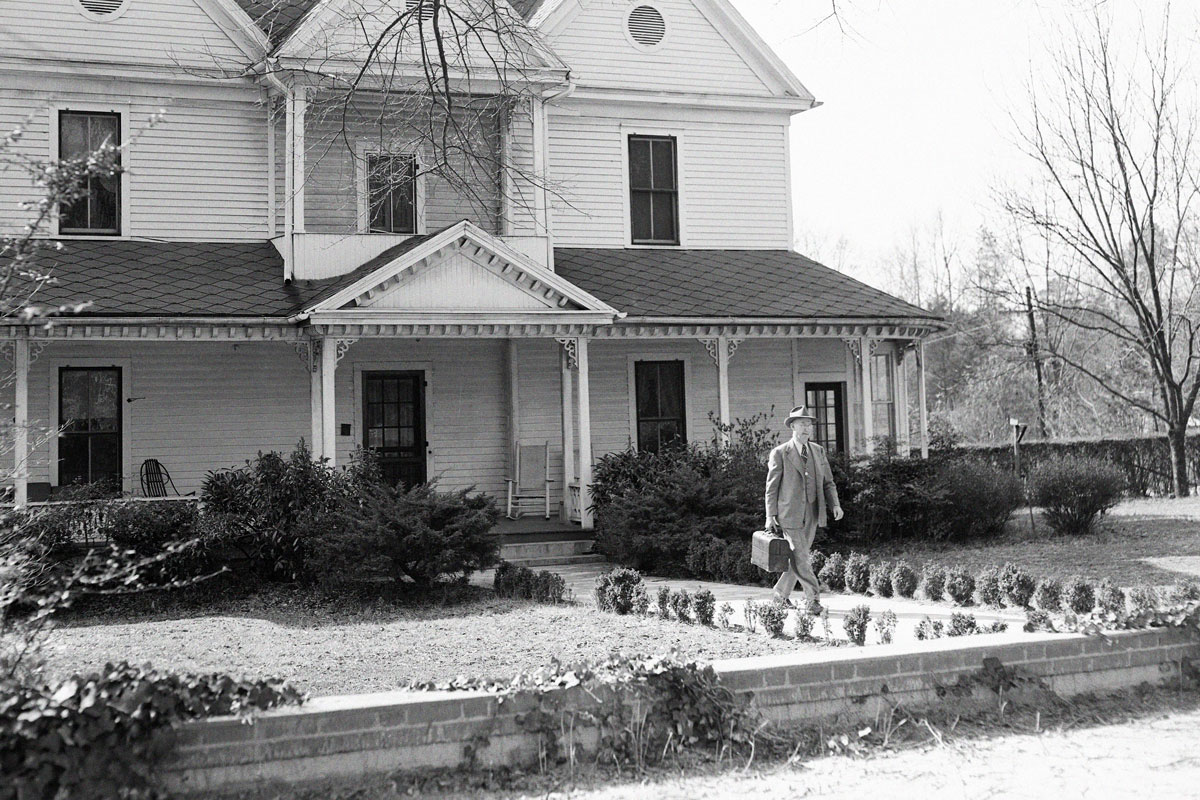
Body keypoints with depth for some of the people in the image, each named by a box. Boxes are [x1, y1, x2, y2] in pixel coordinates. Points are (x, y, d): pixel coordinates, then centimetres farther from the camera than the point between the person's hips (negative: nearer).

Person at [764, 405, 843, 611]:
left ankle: (781, 596, 25)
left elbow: (828, 482, 12)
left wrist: (835, 504, -3)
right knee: (799, 557, -8)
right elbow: (772, 487, -2)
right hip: (790, 514, -5)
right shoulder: (779, 453, -5)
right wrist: (771, 516, -6)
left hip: (812, 514, 5)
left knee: (797, 557, 10)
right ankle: (813, 598, -2)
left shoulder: (818, 451, 10)